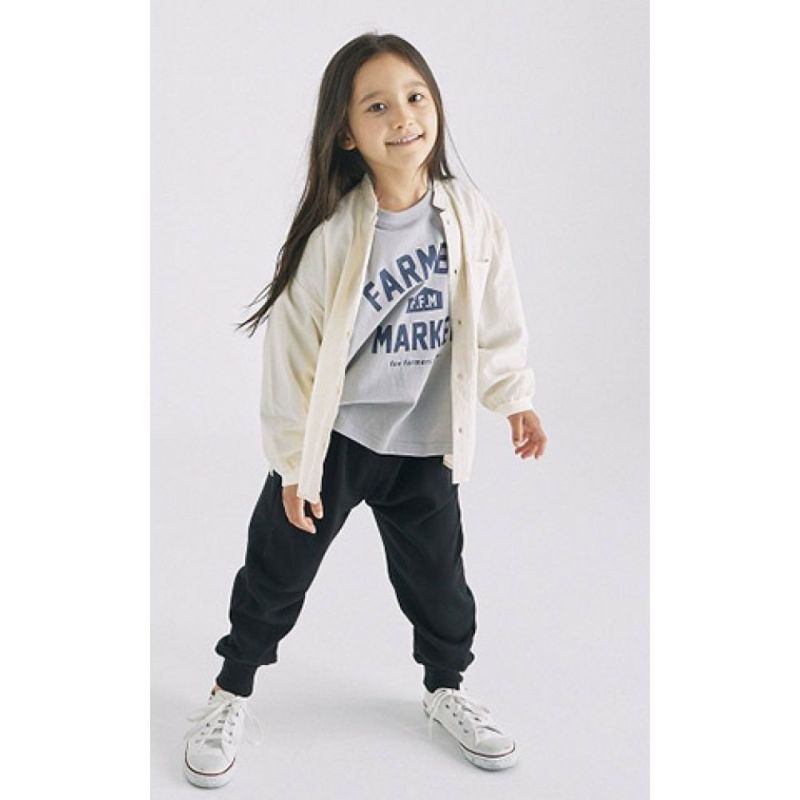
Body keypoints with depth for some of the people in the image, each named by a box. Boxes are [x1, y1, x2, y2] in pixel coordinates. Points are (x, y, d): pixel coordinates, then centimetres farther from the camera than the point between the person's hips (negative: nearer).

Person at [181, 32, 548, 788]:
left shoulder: (470, 215, -9)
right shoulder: (330, 232, -20)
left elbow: (495, 317, 6)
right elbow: (292, 349, -14)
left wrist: (515, 396, 12)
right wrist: (295, 463, -11)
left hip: (424, 442, 3)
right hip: (332, 439, -2)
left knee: (438, 577, 17)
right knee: (276, 573, 12)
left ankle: (446, 689, 43)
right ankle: (231, 696, 36)